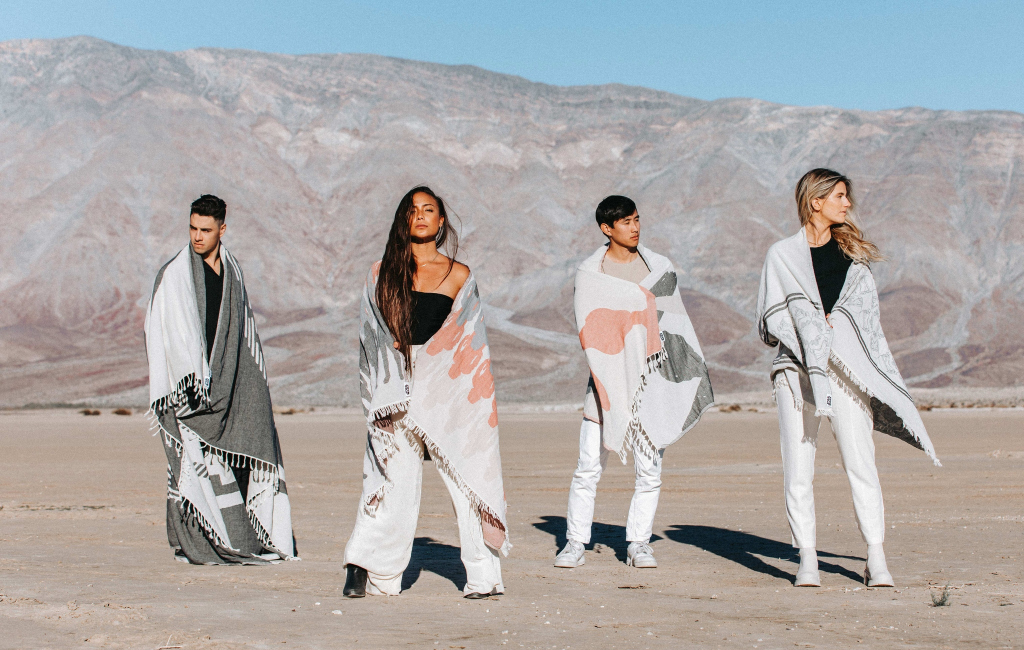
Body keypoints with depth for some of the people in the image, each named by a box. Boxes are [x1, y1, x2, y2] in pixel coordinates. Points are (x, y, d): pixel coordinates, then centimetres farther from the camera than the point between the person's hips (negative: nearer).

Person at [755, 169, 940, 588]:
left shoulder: (852, 254, 17)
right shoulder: (782, 255, 9)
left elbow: (868, 321, 17)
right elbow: (768, 320, 4)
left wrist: (885, 379, 10)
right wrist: (809, 325, -10)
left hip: (847, 371, 1)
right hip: (797, 368, -1)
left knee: (860, 463, -8)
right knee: (798, 467, -3)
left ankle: (876, 559, -5)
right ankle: (807, 560, 4)